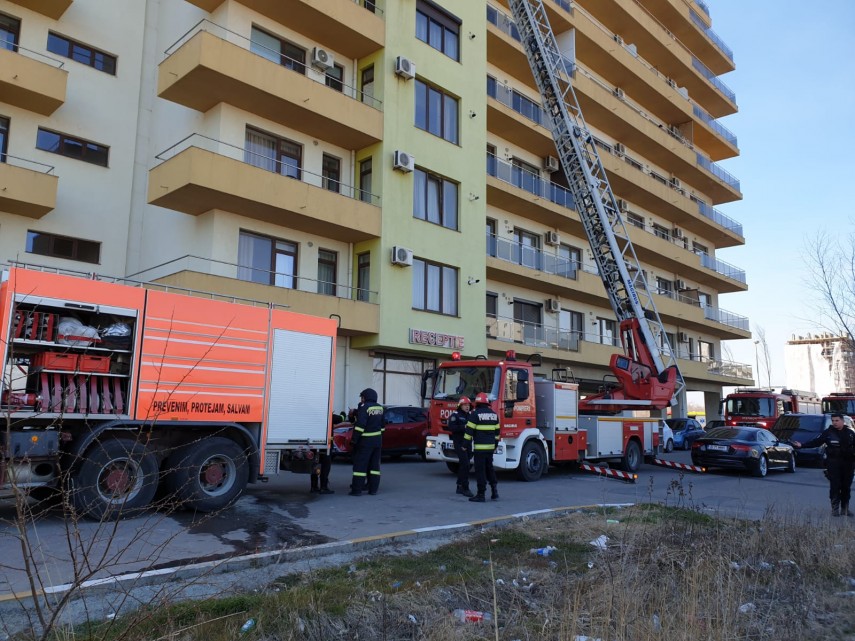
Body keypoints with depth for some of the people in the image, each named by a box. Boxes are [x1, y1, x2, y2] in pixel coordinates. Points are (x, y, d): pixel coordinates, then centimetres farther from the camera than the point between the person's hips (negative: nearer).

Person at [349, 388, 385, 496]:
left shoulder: (364, 407, -14)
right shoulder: (380, 408, 11)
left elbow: (360, 425, -21)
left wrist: (354, 441, -17)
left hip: (365, 441, -7)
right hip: (377, 440, 8)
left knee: (360, 465, -4)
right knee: (374, 465, 11)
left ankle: (357, 489, -4)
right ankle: (373, 489, 13)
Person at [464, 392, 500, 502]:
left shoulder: (475, 413, -9)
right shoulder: (494, 414, 10)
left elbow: (469, 430, -10)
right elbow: (497, 431, 15)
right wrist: (495, 445, 24)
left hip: (479, 447, -6)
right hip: (490, 447, 6)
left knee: (480, 470, -1)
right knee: (489, 468, 20)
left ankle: (481, 494, 1)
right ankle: (495, 489, 14)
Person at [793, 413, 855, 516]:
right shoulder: (828, 432, 1)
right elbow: (816, 442, -3)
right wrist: (802, 445, -13)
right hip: (833, 462, -2)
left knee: (846, 486, 6)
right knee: (834, 485, -6)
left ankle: (845, 509, 16)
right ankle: (835, 508, -1)